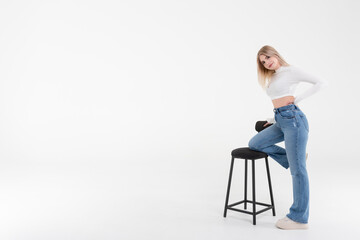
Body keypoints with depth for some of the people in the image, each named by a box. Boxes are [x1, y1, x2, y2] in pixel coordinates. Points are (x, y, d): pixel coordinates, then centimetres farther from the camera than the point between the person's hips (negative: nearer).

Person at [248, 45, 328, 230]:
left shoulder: (291, 71, -4)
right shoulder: (273, 78, 20)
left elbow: (321, 82, -9)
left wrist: (298, 98, -10)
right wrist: (273, 119, 26)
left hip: (293, 119, -9)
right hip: (280, 122, 9)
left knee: (297, 170, -5)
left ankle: (300, 218, 3)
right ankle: (293, 159, 9)